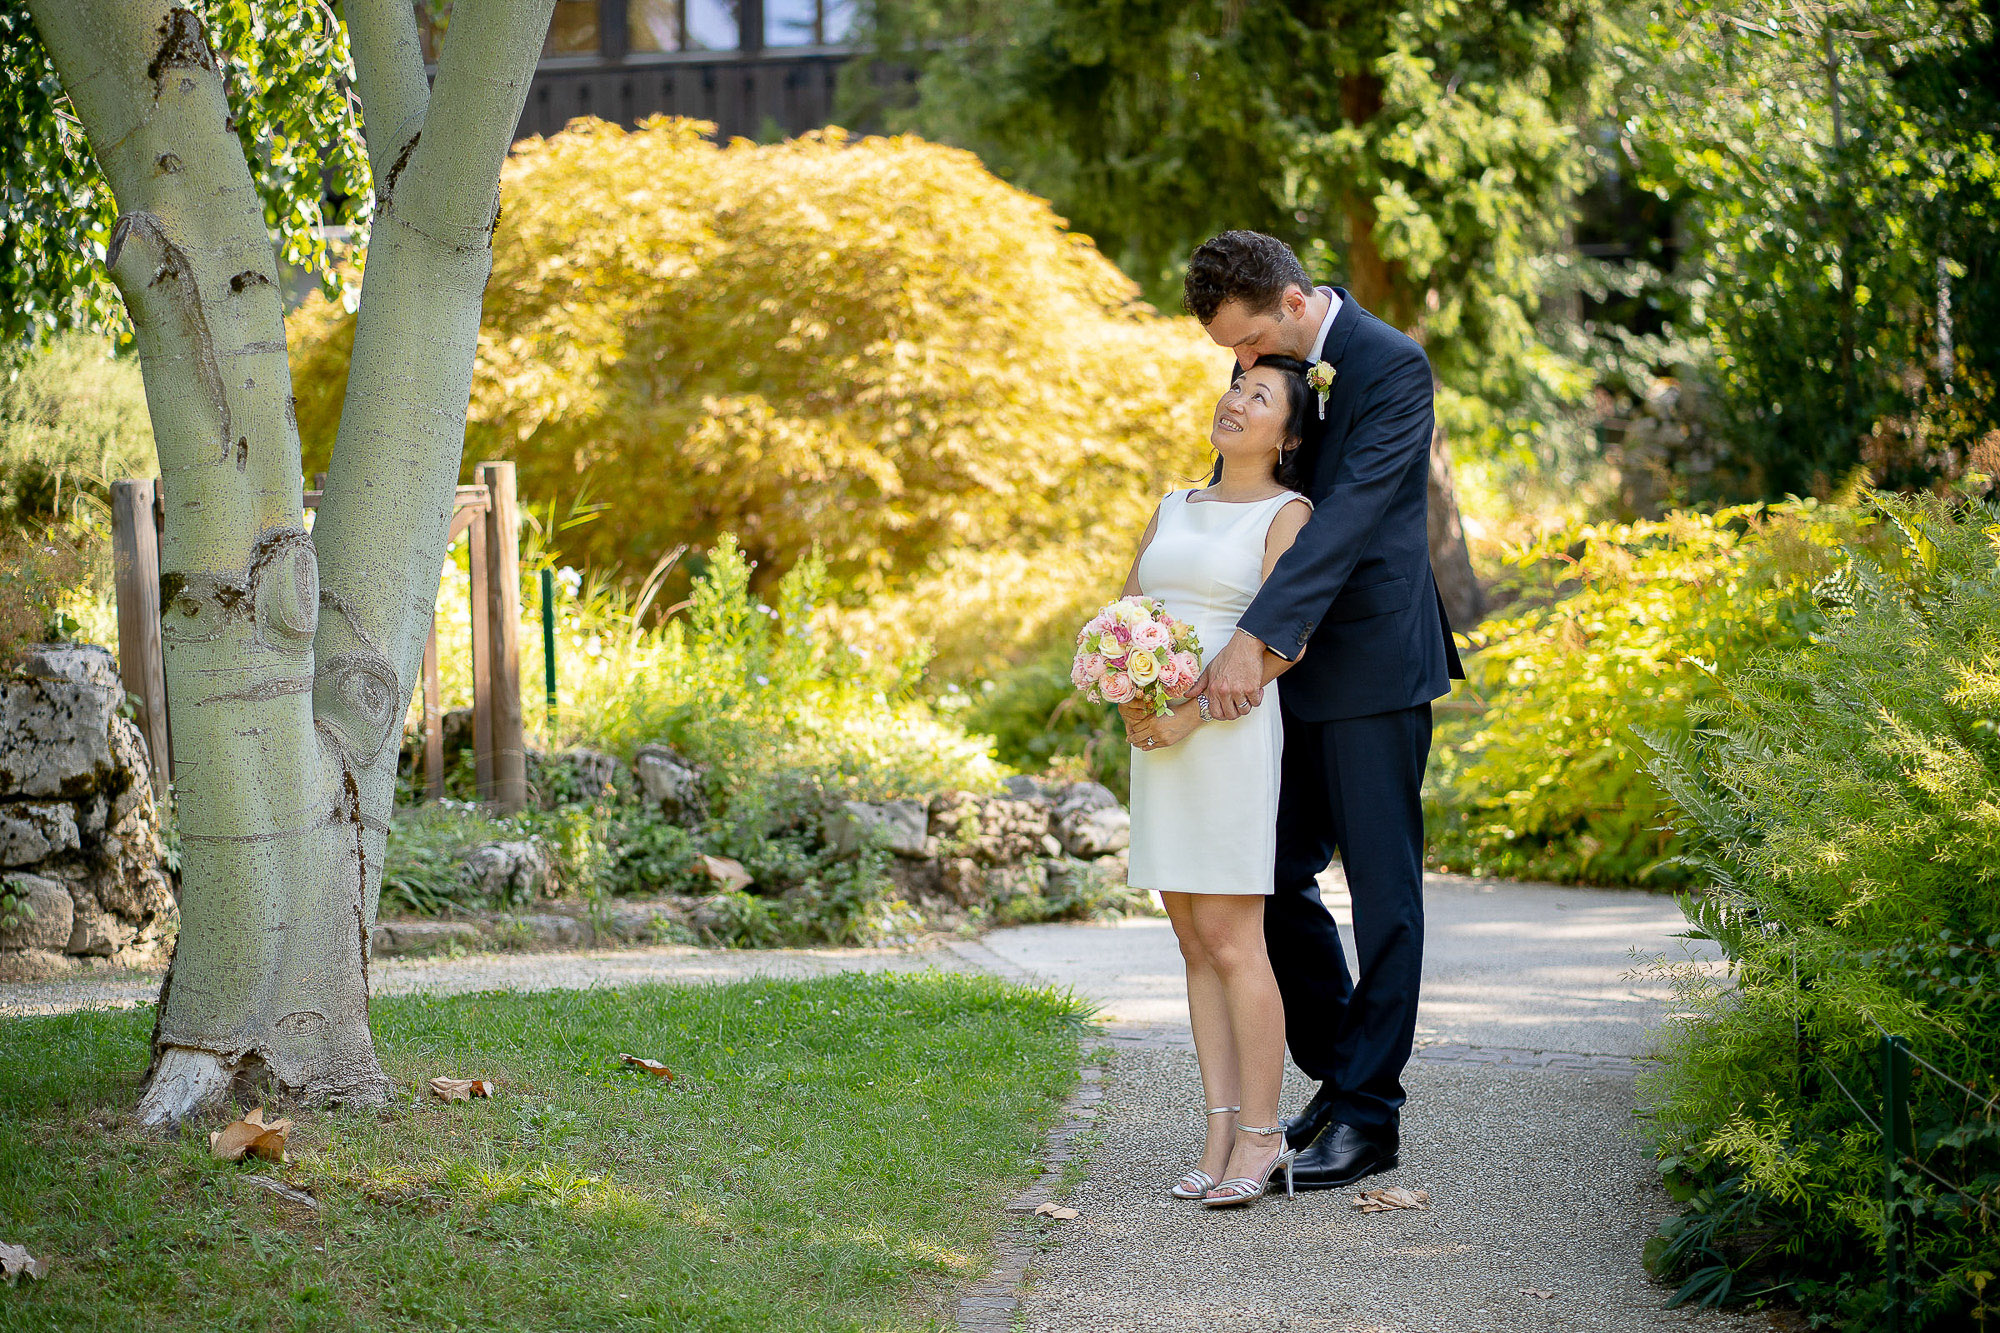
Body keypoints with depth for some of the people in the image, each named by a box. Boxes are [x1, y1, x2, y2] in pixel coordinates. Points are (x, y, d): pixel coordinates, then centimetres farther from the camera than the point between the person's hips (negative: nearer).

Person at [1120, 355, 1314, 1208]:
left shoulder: (1287, 514, -3)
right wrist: (1130, 702, -4)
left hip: (1231, 735, -6)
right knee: (1196, 944, 4)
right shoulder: (1172, 511, 17)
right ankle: (1221, 1134, 6)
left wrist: (1189, 717, -17)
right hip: (1159, 743, 6)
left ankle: (1261, 1138, -3)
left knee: (1231, 943, -8)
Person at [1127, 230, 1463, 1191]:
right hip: (1291, 668, 8)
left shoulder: (1391, 367, -16)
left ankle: (1368, 1112, 4)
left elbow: (1351, 512, -26)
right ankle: (1341, 1074, 23)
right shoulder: (1267, 366, 8)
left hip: (1374, 662, -8)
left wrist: (1254, 638, -32)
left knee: (1381, 887, -1)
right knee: (1276, 875, 9)